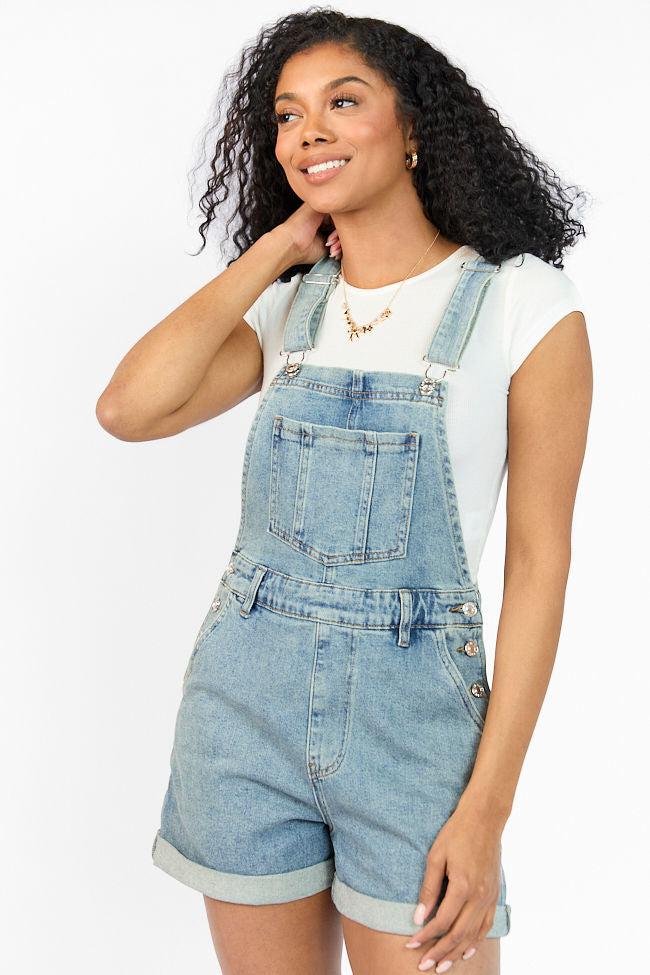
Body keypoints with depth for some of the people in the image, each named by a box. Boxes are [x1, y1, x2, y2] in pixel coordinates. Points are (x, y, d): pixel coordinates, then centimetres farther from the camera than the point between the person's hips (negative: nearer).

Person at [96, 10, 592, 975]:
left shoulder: (522, 301, -5)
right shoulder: (287, 307, 7)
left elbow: (539, 559, -7)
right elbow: (129, 409, -9)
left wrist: (487, 807, -12)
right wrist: (271, 250, -3)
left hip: (414, 712, -4)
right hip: (244, 700, 4)